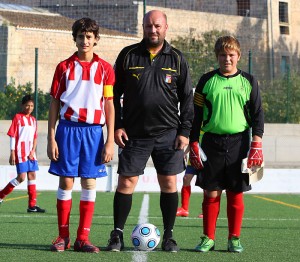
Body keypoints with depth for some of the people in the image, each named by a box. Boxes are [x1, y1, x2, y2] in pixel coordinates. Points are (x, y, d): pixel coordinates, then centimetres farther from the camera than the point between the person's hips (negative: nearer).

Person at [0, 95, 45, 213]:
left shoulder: (33, 119, 12)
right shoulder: (17, 117, -5)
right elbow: (12, 136, -7)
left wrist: (33, 151, 0)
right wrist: (12, 153, -12)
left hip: (30, 153, 7)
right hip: (20, 153, -7)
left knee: (32, 175, 3)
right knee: (21, 177, -11)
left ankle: (32, 205, 6)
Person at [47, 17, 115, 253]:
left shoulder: (105, 68, 6)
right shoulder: (64, 67, 7)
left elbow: (109, 105, 6)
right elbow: (54, 103, 7)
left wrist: (110, 142, 0)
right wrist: (51, 138, 0)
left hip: (93, 130, 0)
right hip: (68, 128, 0)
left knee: (90, 183, 1)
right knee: (66, 182, -1)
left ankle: (83, 238, 6)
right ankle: (63, 237, 7)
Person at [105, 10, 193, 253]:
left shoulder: (177, 59, 6)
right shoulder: (128, 55, 4)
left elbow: (187, 98, 7)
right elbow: (114, 93, 6)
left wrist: (185, 131, -1)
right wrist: (116, 126, -2)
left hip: (168, 133, 1)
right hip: (134, 133, -1)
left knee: (169, 184, 1)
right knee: (126, 182, -2)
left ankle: (168, 237, 12)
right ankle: (117, 235, 8)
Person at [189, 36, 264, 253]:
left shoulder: (248, 81, 6)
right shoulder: (207, 80, 6)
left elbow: (258, 114, 7)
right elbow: (196, 114, 8)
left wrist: (257, 144, -2)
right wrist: (194, 144, 2)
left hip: (239, 142, 0)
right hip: (212, 142, 0)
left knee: (236, 193, 2)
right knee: (211, 192, 0)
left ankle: (235, 239, 11)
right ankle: (208, 238, 8)